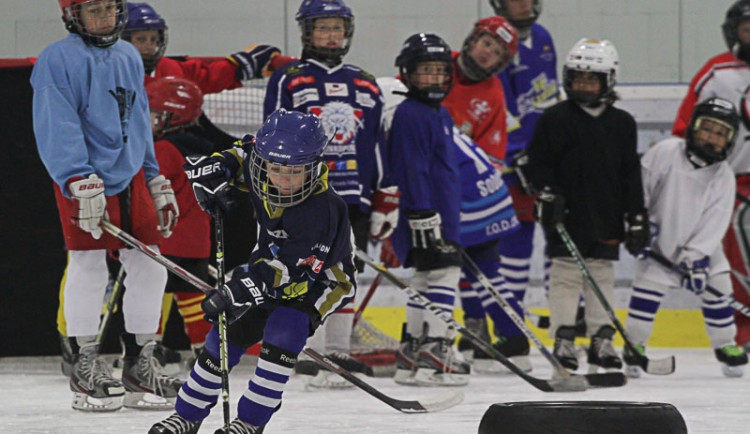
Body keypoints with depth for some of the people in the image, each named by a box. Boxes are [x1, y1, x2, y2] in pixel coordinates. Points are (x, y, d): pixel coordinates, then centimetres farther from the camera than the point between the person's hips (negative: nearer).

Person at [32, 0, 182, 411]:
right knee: (87, 265, -8)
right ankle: (85, 367, 3)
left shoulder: (128, 58, 16)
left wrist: (156, 183, 22)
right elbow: (57, 127, -15)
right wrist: (80, 183, -24)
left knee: (149, 266, 5)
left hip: (130, 176, 7)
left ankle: (138, 364, 16)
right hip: (83, 178, -7)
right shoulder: (58, 60, -7)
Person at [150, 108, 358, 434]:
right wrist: (215, 169, -13)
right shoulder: (258, 168, -19)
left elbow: (287, 267, -40)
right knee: (230, 330, 2)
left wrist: (238, 290, -45)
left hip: (323, 277, -6)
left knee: (284, 328, -29)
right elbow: (244, 151, 6)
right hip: (274, 265, 7)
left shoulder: (321, 211, -38)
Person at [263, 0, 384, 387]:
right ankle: (311, 356, -5)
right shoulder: (287, 81, 1)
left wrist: (386, 199, 13)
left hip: (353, 197, 5)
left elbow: (379, 146, 17)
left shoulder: (366, 86, 16)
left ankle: (339, 352, 14)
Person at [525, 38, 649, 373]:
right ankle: (563, 340, 2)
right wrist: (548, 195, -14)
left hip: (606, 219, 3)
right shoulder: (555, 119, -1)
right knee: (566, 275, -2)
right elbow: (539, 163, -1)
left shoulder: (622, 124, 9)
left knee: (602, 276, 7)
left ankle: (601, 339, 13)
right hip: (566, 219, -3)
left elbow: (631, 176, 11)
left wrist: (637, 219, 8)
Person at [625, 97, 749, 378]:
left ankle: (726, 346, 19)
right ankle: (634, 345, 3)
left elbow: (714, 222, -12)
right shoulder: (666, 152, -13)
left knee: (716, 291, 2)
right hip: (659, 243, -2)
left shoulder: (723, 177, -7)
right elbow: (638, 184, -7)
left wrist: (696, 258, -21)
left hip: (702, 248, 2)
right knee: (647, 288, -10)